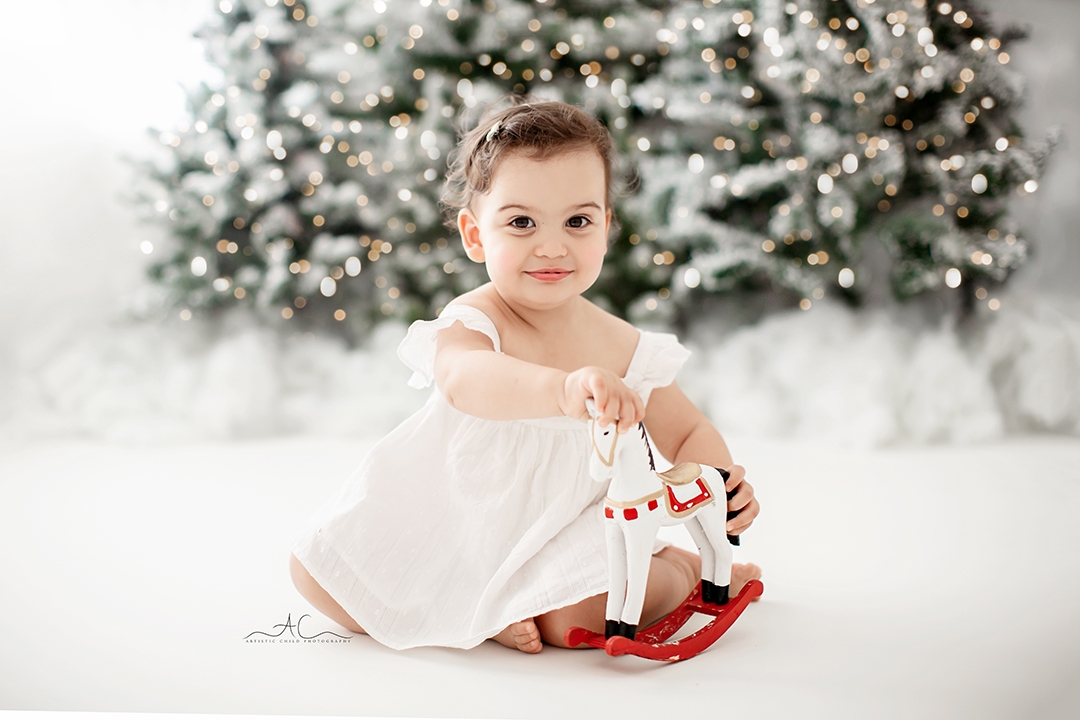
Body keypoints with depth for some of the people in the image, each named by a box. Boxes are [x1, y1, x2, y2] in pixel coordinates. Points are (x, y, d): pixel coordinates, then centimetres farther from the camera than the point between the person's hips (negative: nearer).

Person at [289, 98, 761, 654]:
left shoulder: (624, 347, -9)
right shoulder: (470, 321, -23)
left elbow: (688, 433, 5)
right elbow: (465, 380, -50)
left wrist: (721, 481, -19)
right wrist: (564, 388, -70)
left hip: (563, 534, 1)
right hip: (453, 520, 0)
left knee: (576, 617, -29)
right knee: (315, 573, -11)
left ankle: (683, 569, 1)